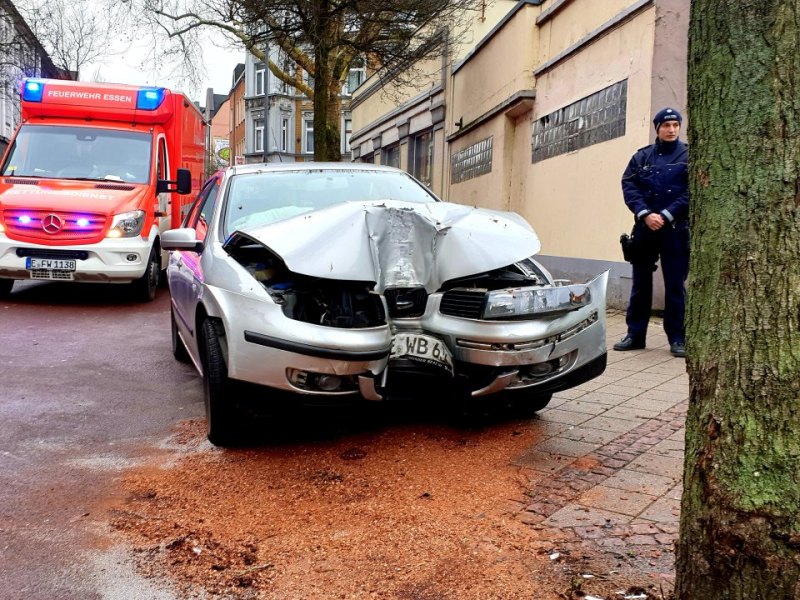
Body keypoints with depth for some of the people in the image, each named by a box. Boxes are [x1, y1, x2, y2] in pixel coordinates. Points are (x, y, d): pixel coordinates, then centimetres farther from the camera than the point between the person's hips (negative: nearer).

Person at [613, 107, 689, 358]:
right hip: (645, 227, 2)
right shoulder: (642, 156, 11)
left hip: (676, 229, -2)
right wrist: (645, 214, -13)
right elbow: (629, 186, 1)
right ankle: (635, 334, 15)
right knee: (640, 283, 7)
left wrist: (666, 215, -14)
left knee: (675, 284, 2)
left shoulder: (688, 155, 5)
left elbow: (692, 191, -5)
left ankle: (678, 338, 9)